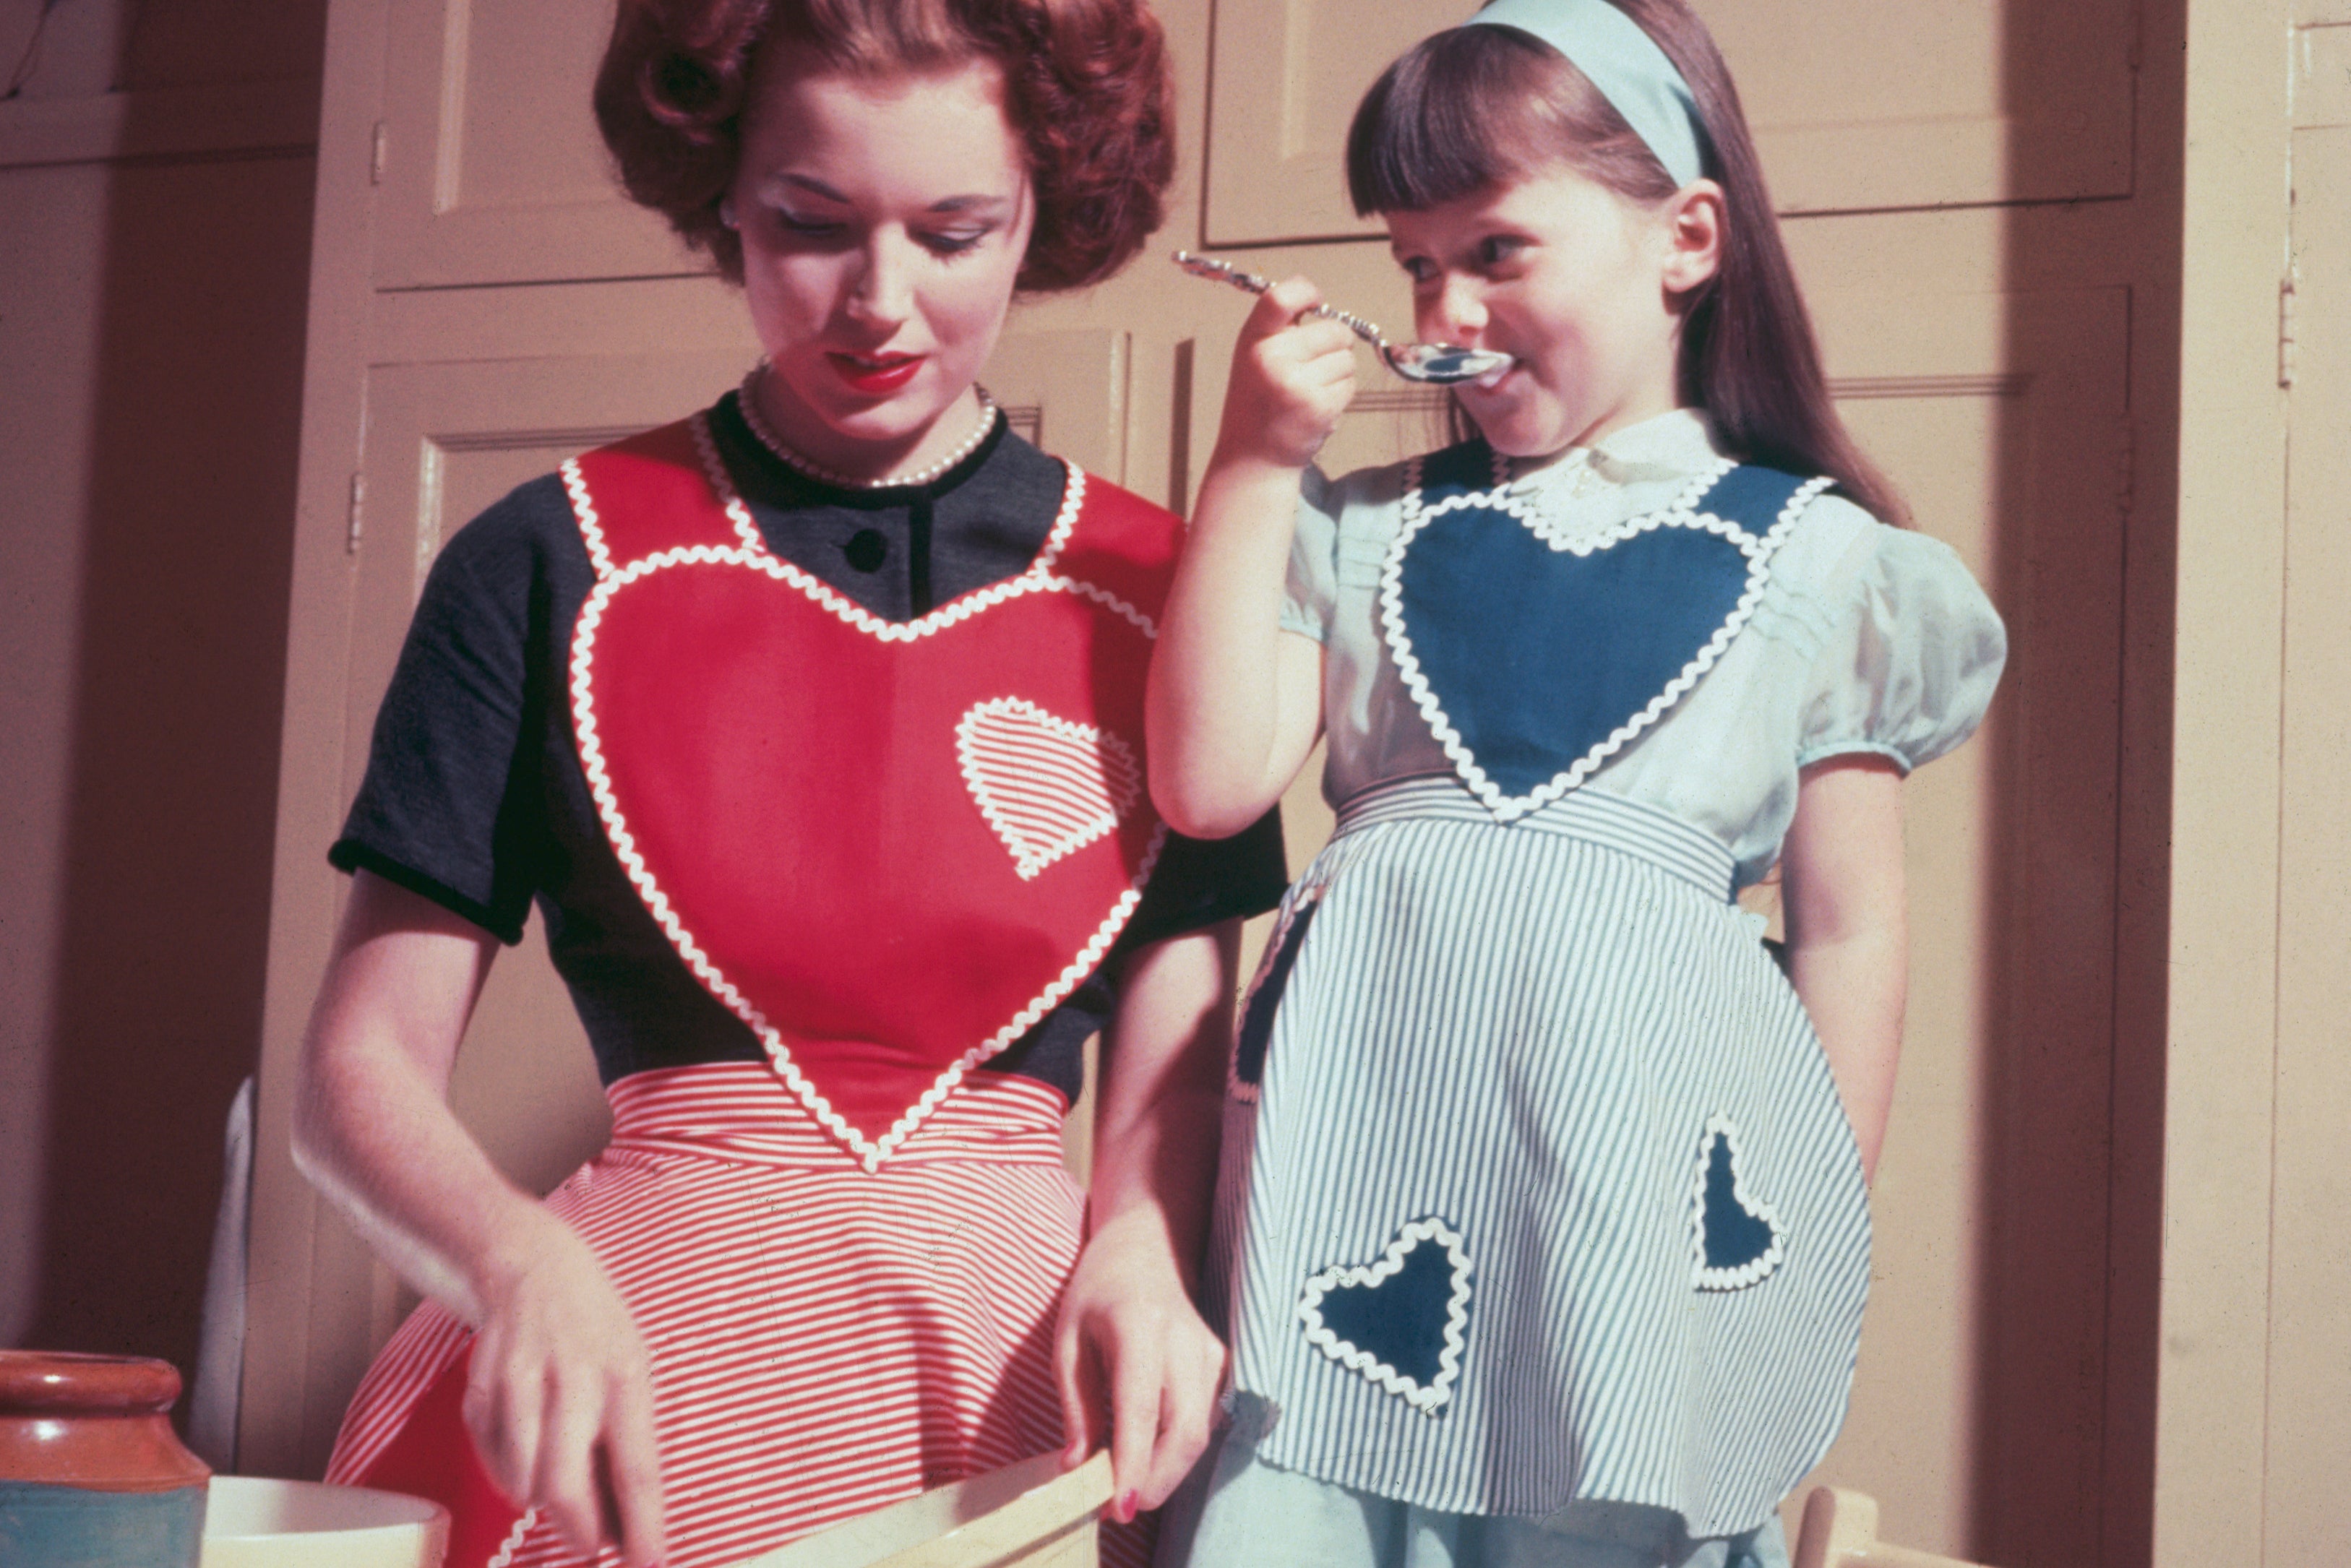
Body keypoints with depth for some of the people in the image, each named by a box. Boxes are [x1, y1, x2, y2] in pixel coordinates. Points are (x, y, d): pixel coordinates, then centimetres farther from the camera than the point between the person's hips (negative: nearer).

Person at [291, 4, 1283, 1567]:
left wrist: (1137, 1253, -17)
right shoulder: (557, 564, -1)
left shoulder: (1153, 596, 3)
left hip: (1015, 1362, 1)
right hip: (643, 1357, -1)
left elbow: (1177, 1070, 4)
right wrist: (522, 1262, -22)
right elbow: (363, 1070, -3)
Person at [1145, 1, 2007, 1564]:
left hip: (1642, 1139, -1)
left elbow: (1850, 933, 7)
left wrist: (1826, 1240, 6)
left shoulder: (1814, 559, 7)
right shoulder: (1363, 531, 13)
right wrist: (1250, 461, 1)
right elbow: (1210, 784, 1)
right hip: (1365, 1126, 2)